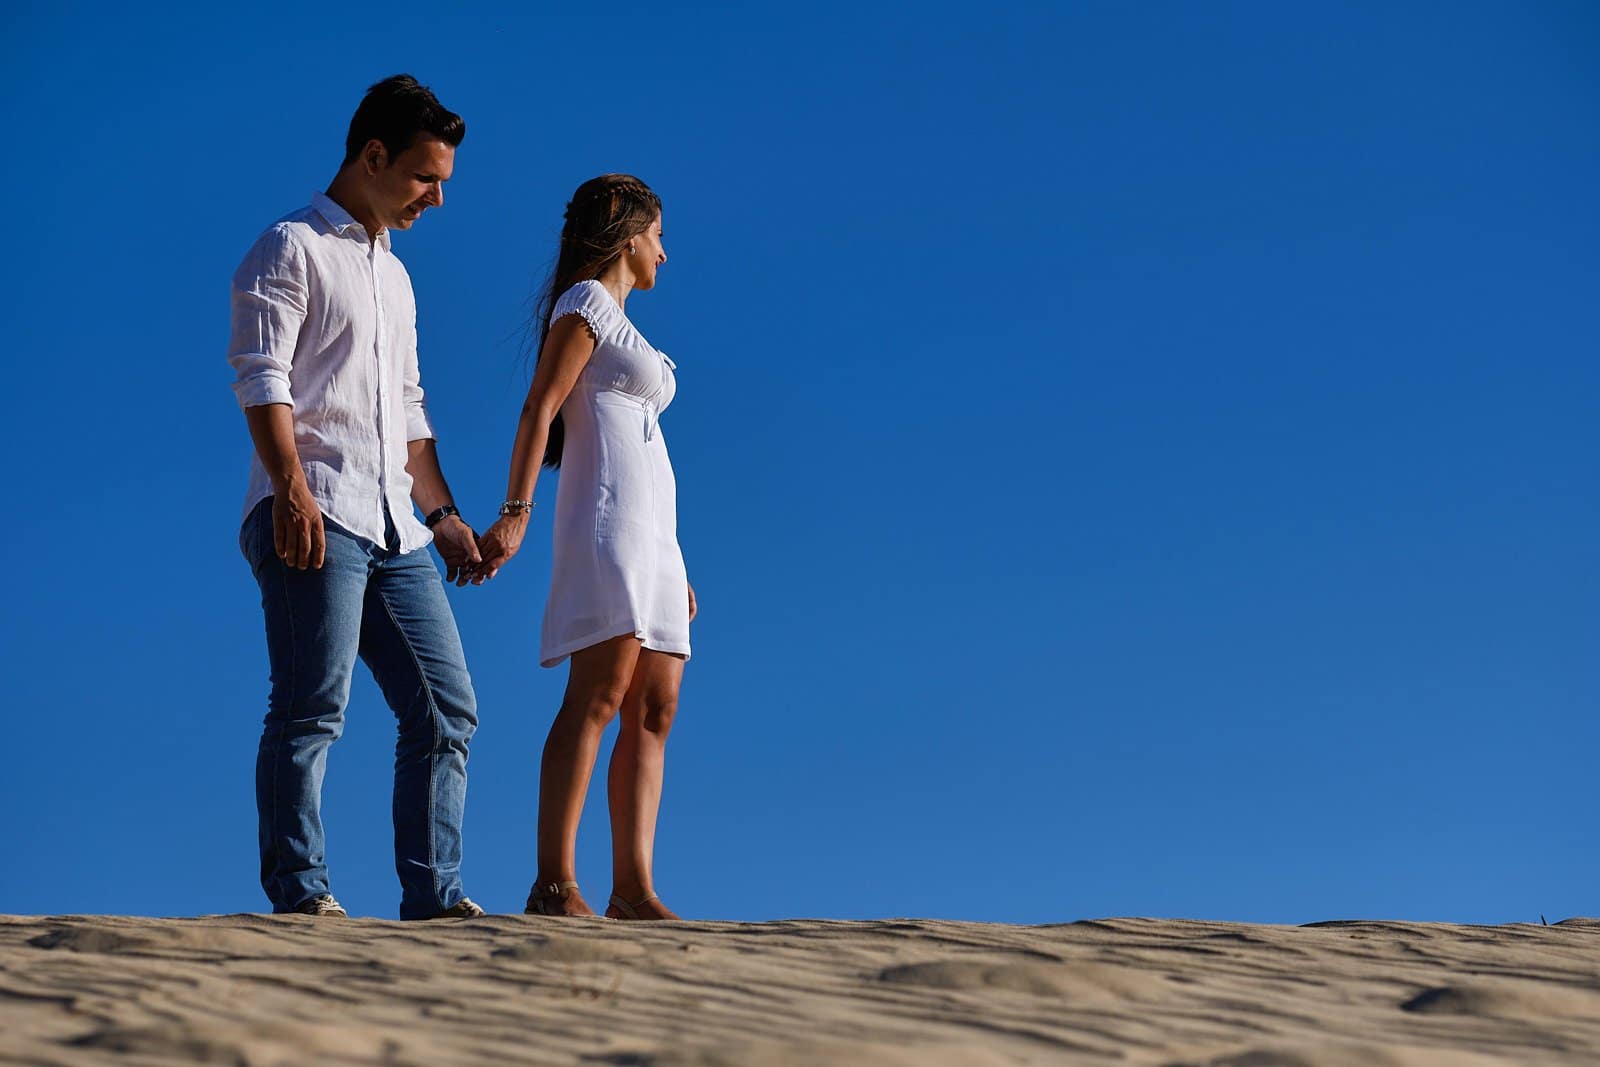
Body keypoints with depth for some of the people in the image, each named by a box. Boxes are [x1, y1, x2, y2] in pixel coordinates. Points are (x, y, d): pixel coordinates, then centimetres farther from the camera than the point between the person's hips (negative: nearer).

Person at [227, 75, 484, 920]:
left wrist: (442, 512, 22)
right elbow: (260, 377, -11)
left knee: (446, 712, 1)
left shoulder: (395, 276, 28)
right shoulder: (291, 249, 3)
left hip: (394, 530, 8)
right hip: (315, 515, -8)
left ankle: (434, 897, 1)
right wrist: (292, 487, -23)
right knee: (312, 709, -13)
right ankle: (301, 895, -12)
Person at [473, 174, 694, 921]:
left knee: (654, 710, 0)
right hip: (605, 518, -9)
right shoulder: (586, 302, 2)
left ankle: (633, 888, -5)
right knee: (600, 693, -19)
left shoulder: (618, 324, 27)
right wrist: (516, 512, -21)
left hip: (651, 528, 9)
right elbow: (538, 411, -9)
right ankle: (555, 884, -24)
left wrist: (671, 566, 22)